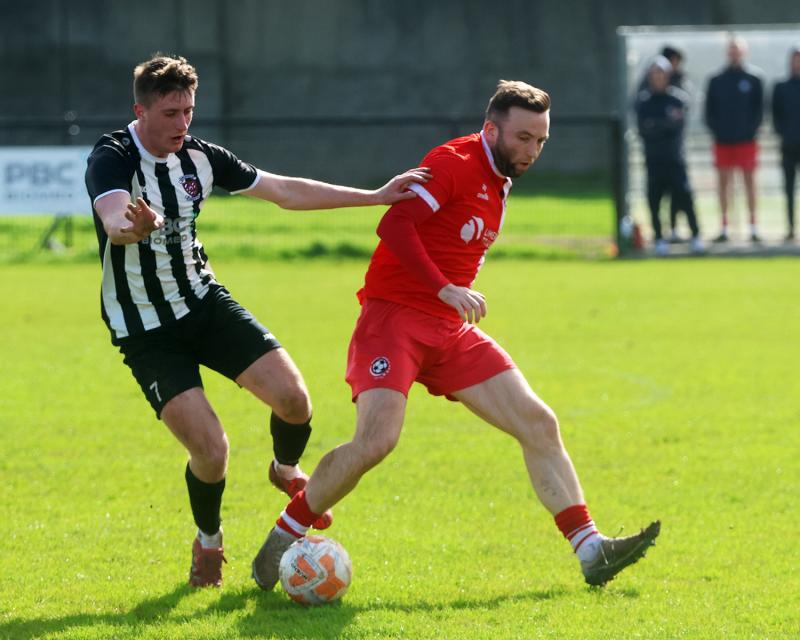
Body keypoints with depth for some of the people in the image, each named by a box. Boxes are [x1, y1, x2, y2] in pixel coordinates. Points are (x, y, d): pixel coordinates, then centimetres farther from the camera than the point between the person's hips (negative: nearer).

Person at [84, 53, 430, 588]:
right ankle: (209, 541, 15)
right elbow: (114, 218, -41)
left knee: (293, 399, -13)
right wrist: (132, 225, -66)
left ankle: (287, 472, 23)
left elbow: (286, 191, 6)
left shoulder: (199, 156, -1)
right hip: (147, 332, -5)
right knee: (211, 449, -17)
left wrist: (377, 197, 3)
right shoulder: (113, 158, -19)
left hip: (205, 303, 5)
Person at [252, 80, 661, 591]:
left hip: (451, 330, 9)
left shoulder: (499, 184, 15)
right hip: (394, 317, -9)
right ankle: (283, 538, -3)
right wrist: (444, 289, -29)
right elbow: (394, 225, -23)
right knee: (376, 441, -22)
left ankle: (591, 550, 1)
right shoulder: (454, 163, -12)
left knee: (540, 424, -1)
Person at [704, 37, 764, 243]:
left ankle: (753, 228, 4)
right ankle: (724, 228, 6)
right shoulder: (716, 82, 6)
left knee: (749, 181, 1)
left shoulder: (754, 81, 3)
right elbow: (709, 110, 6)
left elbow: (759, 109, 2)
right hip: (722, 141, 1)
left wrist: (752, 129, -9)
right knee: (724, 182, 3)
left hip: (746, 139, -1)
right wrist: (716, 129, -7)